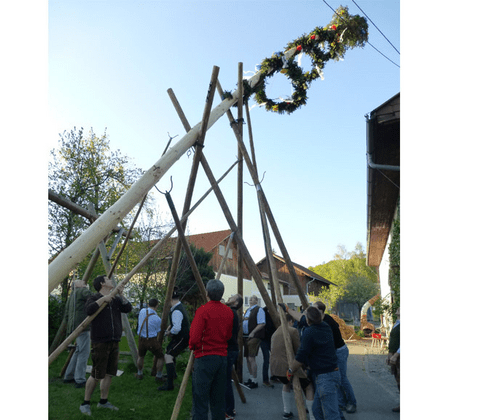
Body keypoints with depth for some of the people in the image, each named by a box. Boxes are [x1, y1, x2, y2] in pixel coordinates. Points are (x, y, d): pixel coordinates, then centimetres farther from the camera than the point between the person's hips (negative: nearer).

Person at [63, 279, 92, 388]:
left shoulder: (71, 297, 23)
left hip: (74, 327, 9)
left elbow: (66, 316, 22)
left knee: (78, 351, 18)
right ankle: (80, 380, -7)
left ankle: (69, 377, 25)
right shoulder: (83, 291, -2)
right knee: (84, 352, -7)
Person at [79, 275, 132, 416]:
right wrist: (102, 299, -21)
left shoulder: (116, 299, 14)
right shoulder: (94, 298, -4)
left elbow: (128, 309, 1)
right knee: (96, 375, -4)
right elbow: (89, 310, -24)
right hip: (100, 342, -6)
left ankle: (103, 401, 25)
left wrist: (121, 294, -6)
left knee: (109, 373, 11)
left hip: (114, 342, 6)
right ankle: (85, 404, 12)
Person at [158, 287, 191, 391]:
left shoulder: (176, 311, -26)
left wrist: (170, 333, -15)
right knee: (168, 350, 27)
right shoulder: (180, 306, 6)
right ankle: (172, 374, 44)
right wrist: (170, 326, 9)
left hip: (182, 338, -11)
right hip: (179, 337, 11)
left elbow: (177, 328, -35)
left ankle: (169, 384, -16)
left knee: (168, 356, -18)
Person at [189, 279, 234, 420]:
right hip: (223, 357, 6)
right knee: (218, 398, 15)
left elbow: (194, 338, -15)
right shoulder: (228, 312, 5)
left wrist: (192, 346, 4)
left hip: (205, 357, -6)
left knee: (200, 398, 1)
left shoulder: (203, 310, -13)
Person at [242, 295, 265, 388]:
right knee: (248, 358, 12)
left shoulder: (259, 310, -8)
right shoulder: (247, 310, 19)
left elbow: (262, 324, -16)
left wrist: (253, 332, -19)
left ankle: (254, 381, -2)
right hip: (245, 336, 9)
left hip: (254, 336, -9)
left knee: (251, 358, -11)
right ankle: (251, 378, 25)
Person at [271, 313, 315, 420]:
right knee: (309, 387, 11)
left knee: (287, 384, 36)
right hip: (288, 366, -7)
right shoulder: (293, 331, -3)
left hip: (274, 367, 7)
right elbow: (298, 351, 0)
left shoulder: (275, 333, 20)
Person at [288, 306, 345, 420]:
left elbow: (301, 357, -14)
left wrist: (290, 371, 1)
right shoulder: (325, 327, 9)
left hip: (324, 377, -10)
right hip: (334, 373, 10)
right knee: (317, 410, 18)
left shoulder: (309, 332, -17)